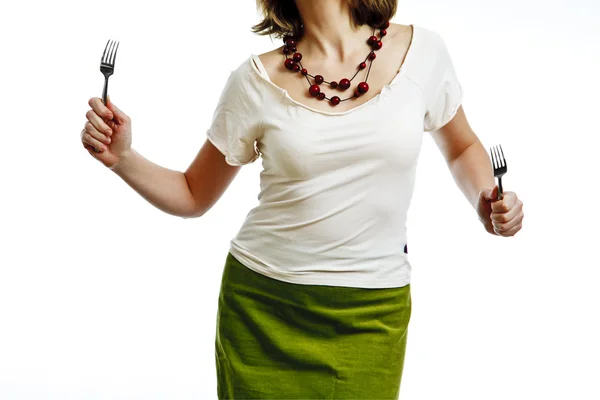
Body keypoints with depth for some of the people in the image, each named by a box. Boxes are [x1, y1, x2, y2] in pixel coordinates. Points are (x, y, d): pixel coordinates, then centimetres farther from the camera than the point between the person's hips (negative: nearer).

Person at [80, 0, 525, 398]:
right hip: (262, 306, 0)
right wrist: (122, 158, -12)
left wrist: (486, 199, -6)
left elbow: (462, 147, 14)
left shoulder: (421, 50, -3)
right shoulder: (257, 80, -4)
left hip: (372, 316, 0)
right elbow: (193, 196, 5)